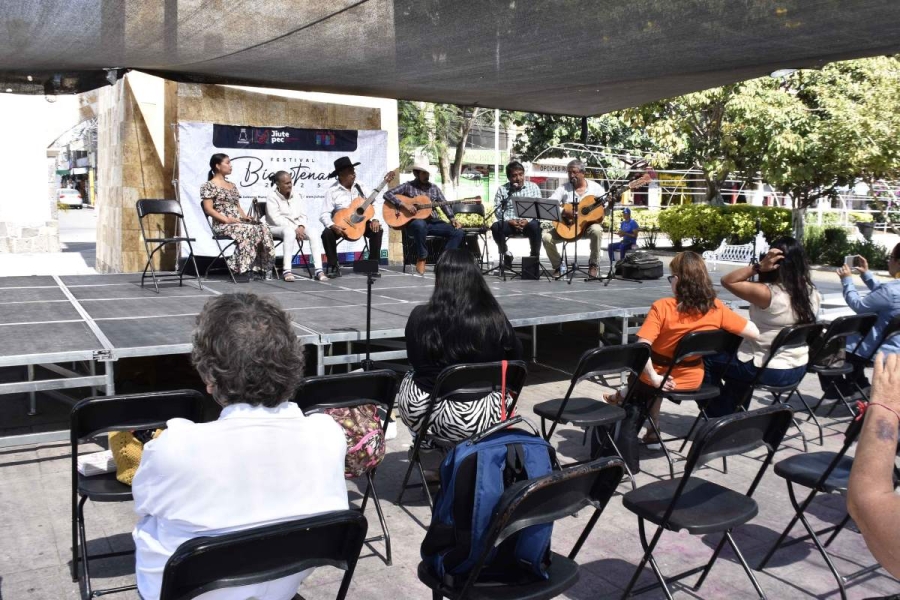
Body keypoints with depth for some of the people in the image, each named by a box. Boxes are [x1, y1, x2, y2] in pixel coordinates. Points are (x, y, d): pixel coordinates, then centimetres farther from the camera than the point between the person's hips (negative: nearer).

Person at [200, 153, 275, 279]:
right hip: (222, 225, -7)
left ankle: (260, 269, -24)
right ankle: (246, 268, -32)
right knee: (249, 230, -36)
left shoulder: (232, 186, 24)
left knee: (263, 229, -23)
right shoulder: (209, 185, 1)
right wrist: (227, 219, -18)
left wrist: (245, 217, 2)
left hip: (238, 223, 7)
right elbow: (208, 209, -8)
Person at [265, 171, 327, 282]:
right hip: (277, 228, -5)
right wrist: (294, 228, -24)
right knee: (289, 232, -40)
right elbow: (276, 219, -16)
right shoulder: (272, 197, -7)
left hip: (297, 228, 5)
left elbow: (303, 215, 9)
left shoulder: (297, 195, 10)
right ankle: (287, 271, -43)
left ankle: (318, 270, -31)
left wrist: (301, 226, -14)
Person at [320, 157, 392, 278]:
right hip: (341, 225, -3)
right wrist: (333, 226, -36)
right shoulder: (332, 191, -12)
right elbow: (324, 214, -17)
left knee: (377, 229, -20)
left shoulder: (360, 187, 1)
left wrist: (374, 219, -15)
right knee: (327, 234, -31)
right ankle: (334, 266, -11)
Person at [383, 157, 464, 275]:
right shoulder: (408, 186, 3)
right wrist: (404, 204, -18)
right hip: (414, 223, -5)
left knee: (459, 232, -14)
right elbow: (387, 194, -6)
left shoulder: (434, 188, 16)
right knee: (420, 224, -43)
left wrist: (452, 219, -6)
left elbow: (444, 204, 11)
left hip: (433, 222, 5)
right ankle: (421, 259, -22)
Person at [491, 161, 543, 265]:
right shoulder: (502, 189, 8)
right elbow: (497, 209, -1)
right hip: (509, 223, 1)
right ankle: (505, 253, -4)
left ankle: (535, 256, -13)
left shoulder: (533, 187, 9)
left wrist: (528, 220, -17)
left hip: (528, 223, 0)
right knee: (496, 227, -31)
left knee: (535, 225, -35)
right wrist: (509, 221, -18)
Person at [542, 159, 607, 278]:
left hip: (588, 224, -2)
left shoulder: (595, 187, 1)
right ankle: (558, 266, 1)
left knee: (596, 230, -37)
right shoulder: (564, 188, 2)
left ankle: (594, 264, -15)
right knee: (546, 237, -22)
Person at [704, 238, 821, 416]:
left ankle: (719, 417, 25)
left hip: (770, 371, -7)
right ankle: (732, 414, 44)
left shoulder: (768, 293, -26)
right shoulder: (811, 293, -5)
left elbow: (727, 281, -18)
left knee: (710, 359, 14)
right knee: (735, 355, 33)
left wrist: (758, 267, -25)